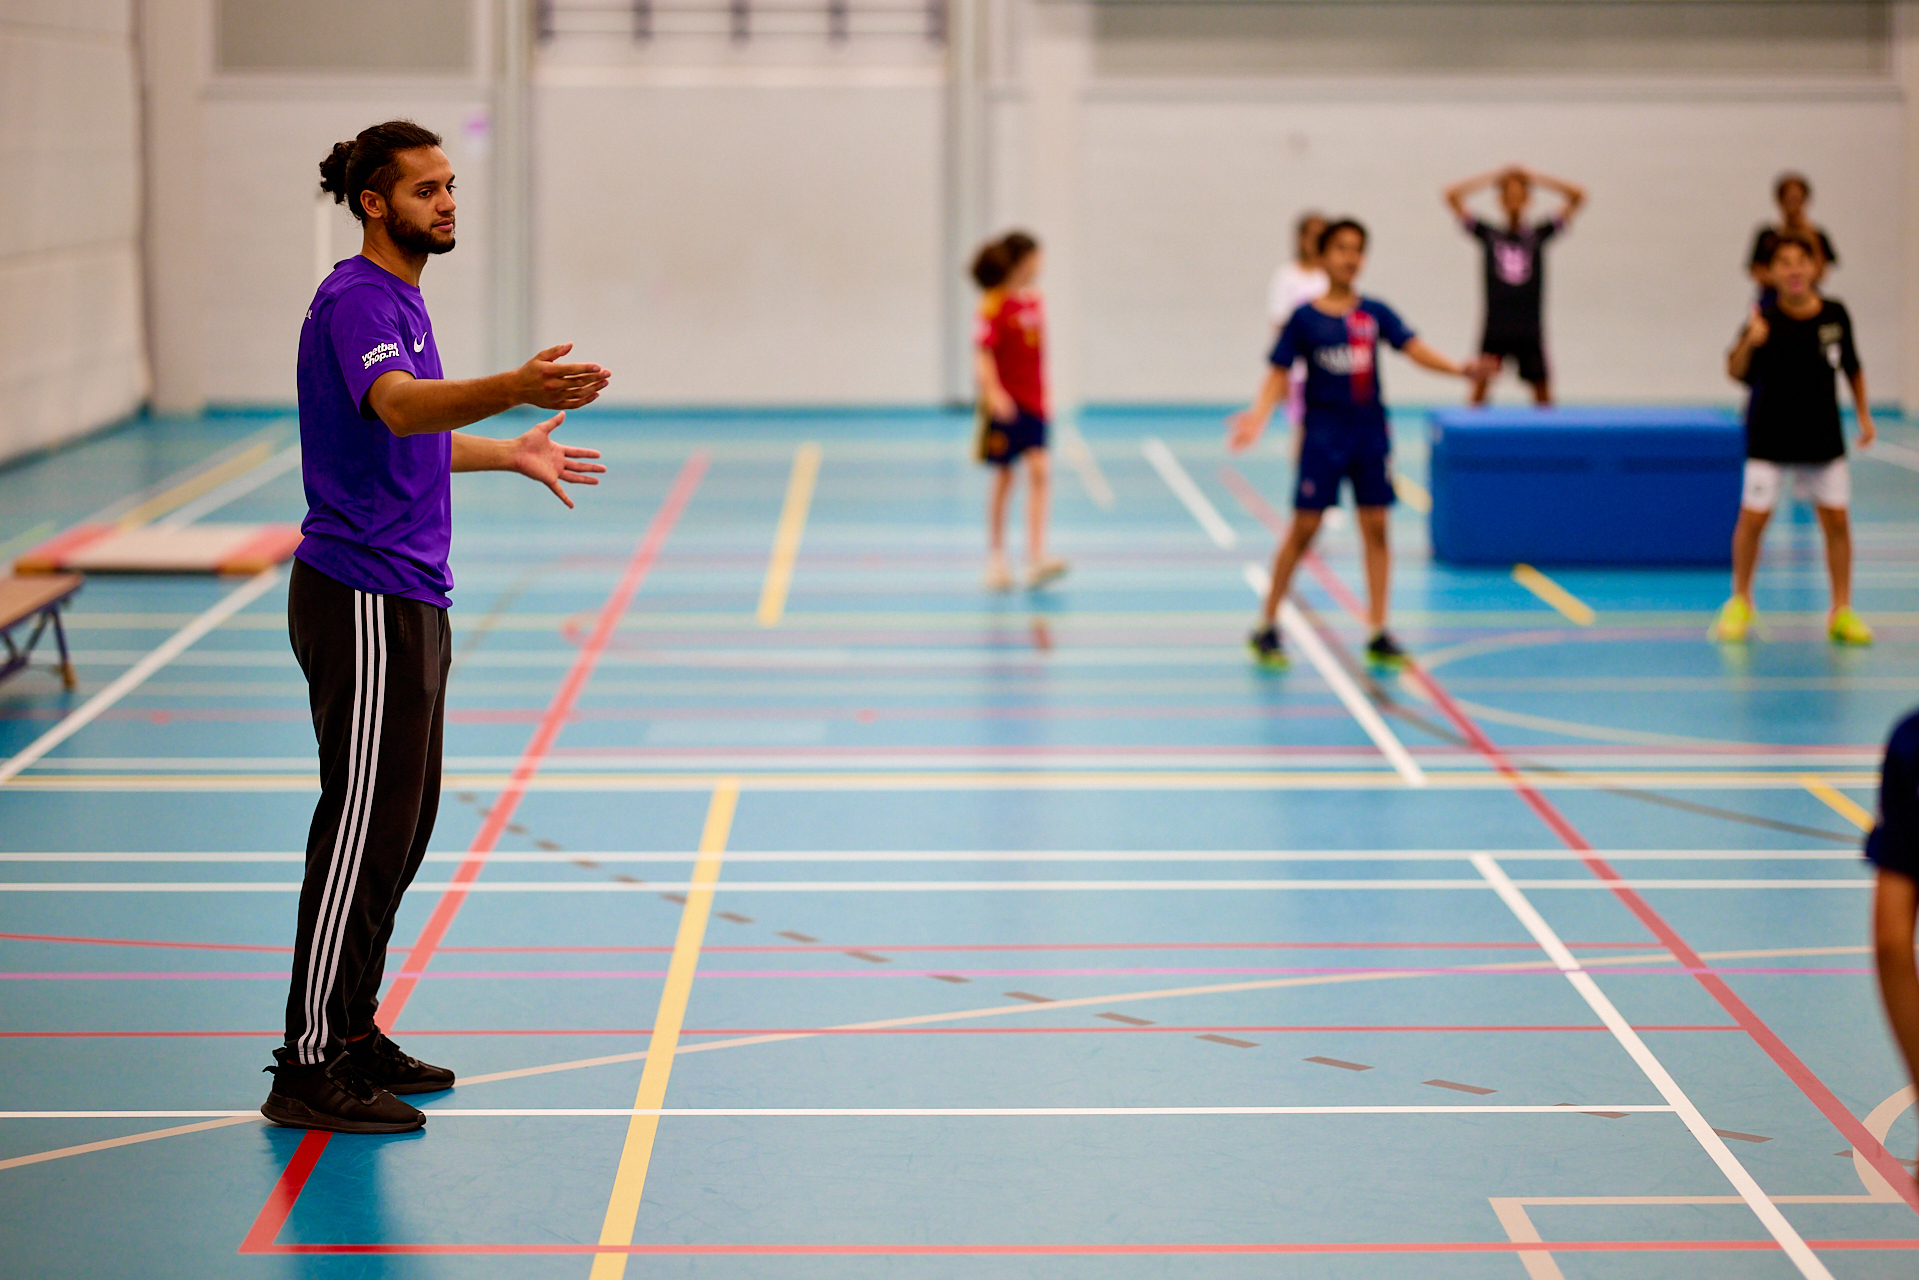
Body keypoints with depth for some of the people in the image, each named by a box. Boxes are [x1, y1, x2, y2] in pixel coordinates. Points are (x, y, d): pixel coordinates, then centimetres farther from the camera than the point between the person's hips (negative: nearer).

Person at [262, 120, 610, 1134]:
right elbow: (399, 405, -35)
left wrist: (510, 453, 40)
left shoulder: (397, 297, 17)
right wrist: (516, 390, -50)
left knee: (400, 826, 13)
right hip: (363, 603, -10)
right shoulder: (355, 300, -14)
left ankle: (349, 1033, 21)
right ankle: (309, 1069, -7)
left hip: (405, 602, 10)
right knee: (364, 829, -10)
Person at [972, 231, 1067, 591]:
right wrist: (992, 391, -31)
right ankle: (996, 558, 18)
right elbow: (983, 354, -17)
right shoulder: (994, 305, -11)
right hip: (1004, 403, -5)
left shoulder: (1035, 300, 9)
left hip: (1034, 403, 5)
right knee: (1003, 479, 4)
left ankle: (1036, 559, -15)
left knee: (1040, 471, -9)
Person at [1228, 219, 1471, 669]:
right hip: (1324, 434, -3)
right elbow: (1279, 374, -4)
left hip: (1370, 433, 3)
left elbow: (1414, 349, -5)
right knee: (1305, 527, -3)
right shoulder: (1305, 319, -3)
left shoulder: (1375, 313, 4)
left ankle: (1379, 633, 8)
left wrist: (1459, 369, -21)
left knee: (1375, 527, 2)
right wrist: (1259, 413, -21)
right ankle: (1267, 627, 8)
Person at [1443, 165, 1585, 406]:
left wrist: (1532, 177, 5)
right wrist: (1495, 176, 4)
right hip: (1495, 330, 0)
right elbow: (1452, 196, 1)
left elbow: (1577, 196, 2)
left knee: (1542, 390, 3)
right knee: (1480, 386, -5)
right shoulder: (1488, 234, 5)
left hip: (1530, 332, 1)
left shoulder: (1538, 235, 5)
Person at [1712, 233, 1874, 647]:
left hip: (1822, 435, 3)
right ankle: (1740, 603, 18)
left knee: (1836, 519, 2)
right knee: (1753, 516, -3)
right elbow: (1736, 371, -25)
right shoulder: (1766, 318, -15)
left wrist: (1864, 415, 10)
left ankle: (1842, 612, 13)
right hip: (1770, 437, -3)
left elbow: (1852, 367, 11)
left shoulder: (1835, 315, -5)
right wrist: (1749, 342, -43)